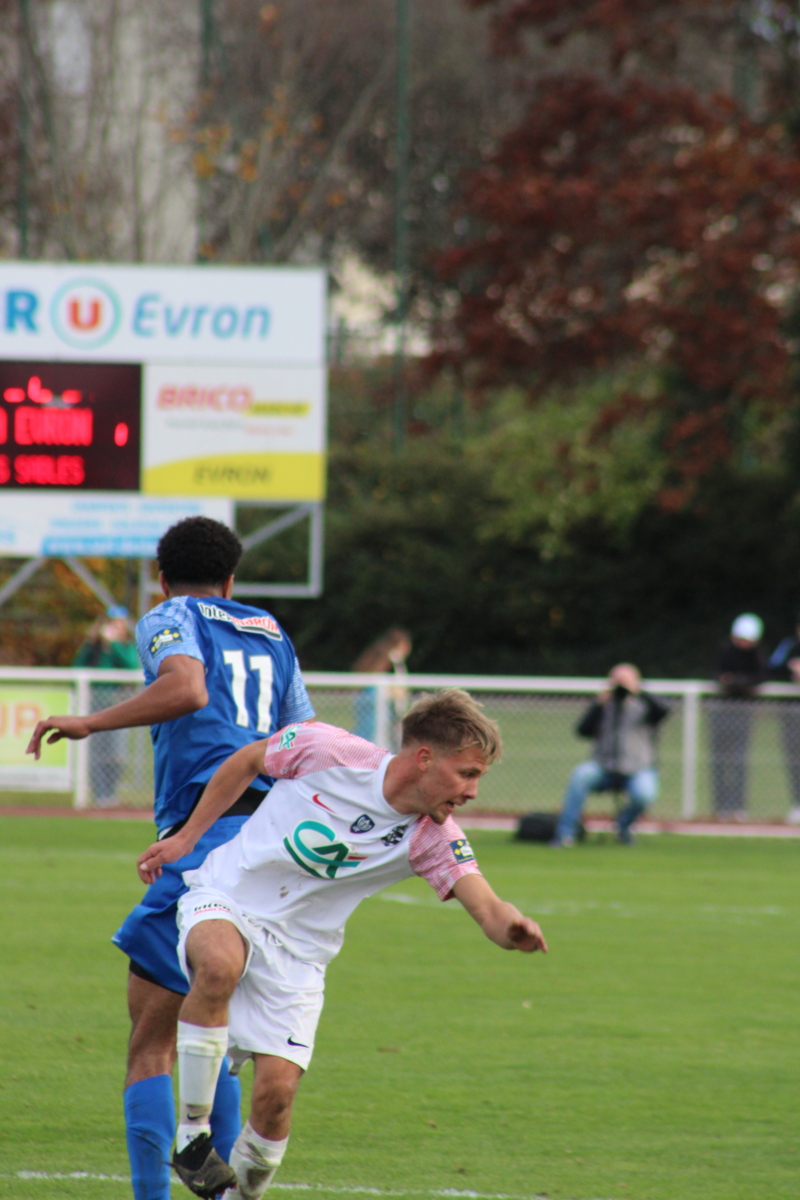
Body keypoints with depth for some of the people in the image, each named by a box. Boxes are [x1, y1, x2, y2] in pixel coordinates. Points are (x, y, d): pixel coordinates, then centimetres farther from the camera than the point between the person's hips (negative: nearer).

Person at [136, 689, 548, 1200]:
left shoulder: (433, 837, -10)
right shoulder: (327, 751, -16)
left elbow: (487, 907, -22)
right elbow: (248, 761, 3)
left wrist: (513, 927, -46)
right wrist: (186, 837, 3)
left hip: (298, 953, 2)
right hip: (225, 898, -2)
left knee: (277, 1093, -12)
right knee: (220, 965, -37)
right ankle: (192, 1133, -23)